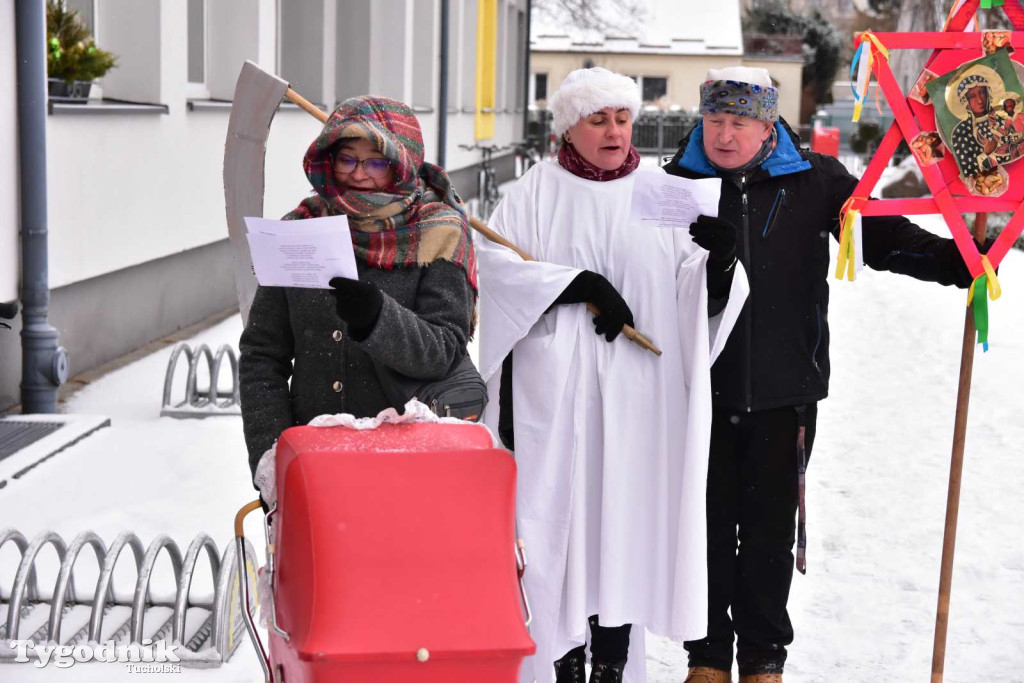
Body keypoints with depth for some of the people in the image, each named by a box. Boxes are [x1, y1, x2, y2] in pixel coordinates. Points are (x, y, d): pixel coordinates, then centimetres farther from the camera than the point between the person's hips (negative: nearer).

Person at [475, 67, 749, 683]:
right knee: (558, 511, 0)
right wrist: (581, 283, -16)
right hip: (555, 394, -1)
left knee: (625, 514, 2)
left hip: (637, 396, 1)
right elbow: (498, 262, -7)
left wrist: (720, 258, -21)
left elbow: (697, 294, 1)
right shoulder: (536, 191, 5)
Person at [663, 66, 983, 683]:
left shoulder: (815, 181, 0)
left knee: (770, 527, 9)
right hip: (700, 389, 1)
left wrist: (959, 260, -8)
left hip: (783, 390, -1)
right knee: (707, 522, 8)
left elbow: (883, 237, 3)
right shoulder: (679, 182, 3)